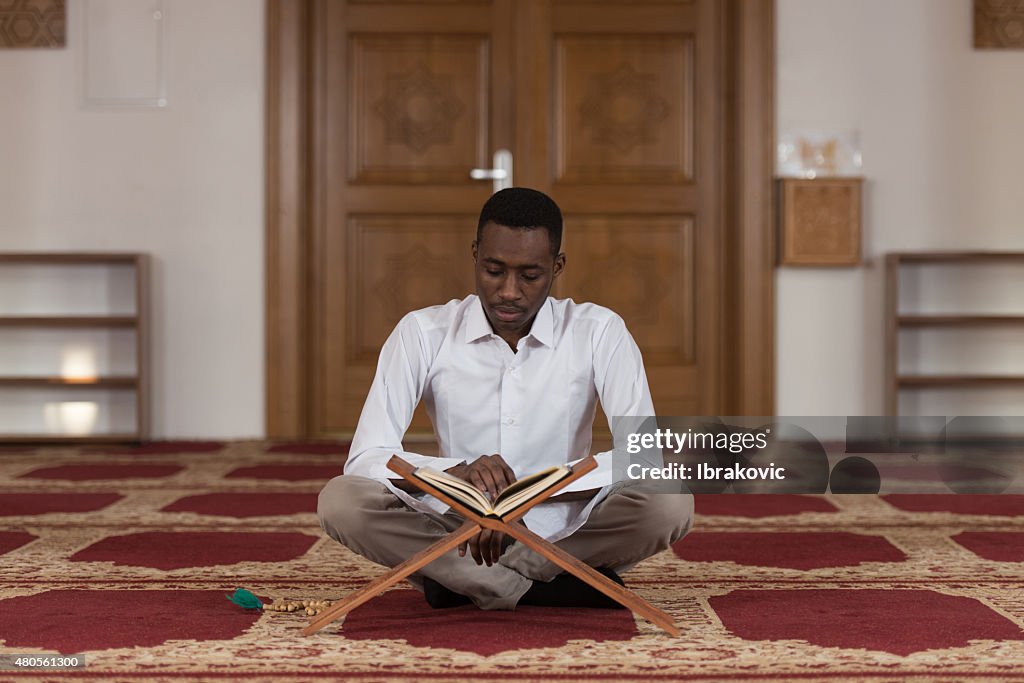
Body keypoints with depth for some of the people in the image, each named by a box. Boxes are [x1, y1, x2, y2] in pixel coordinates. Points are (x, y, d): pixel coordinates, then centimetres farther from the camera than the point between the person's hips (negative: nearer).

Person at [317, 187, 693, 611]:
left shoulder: (598, 332, -7)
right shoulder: (423, 333, -6)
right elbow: (364, 459, -13)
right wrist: (459, 473, -34)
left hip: (565, 533, 0)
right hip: (455, 526, 1)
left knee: (670, 504, -29)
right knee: (340, 501, -27)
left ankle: (461, 580, -19)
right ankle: (557, 591, -23)